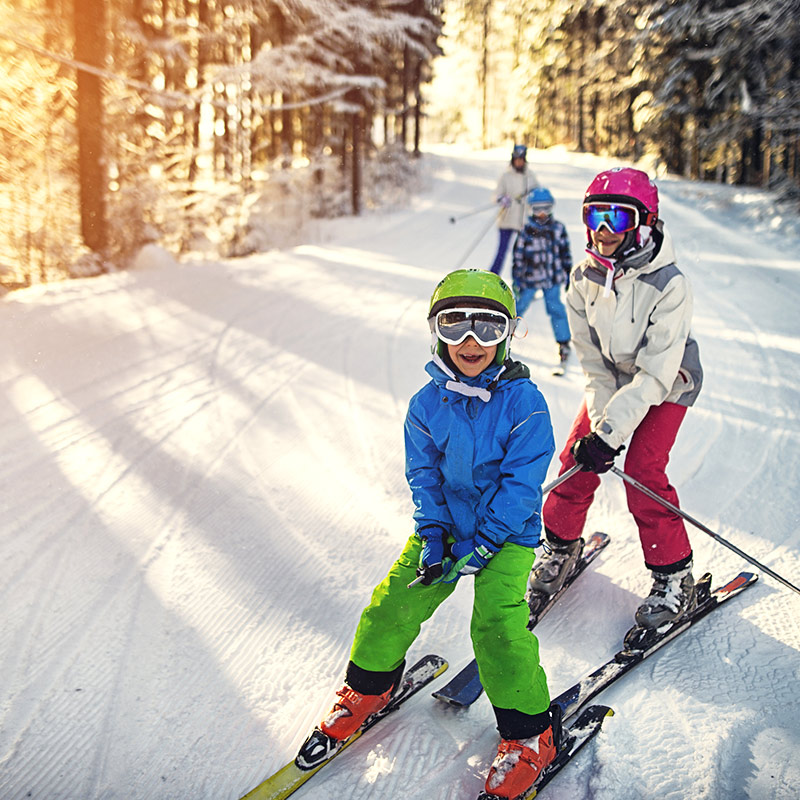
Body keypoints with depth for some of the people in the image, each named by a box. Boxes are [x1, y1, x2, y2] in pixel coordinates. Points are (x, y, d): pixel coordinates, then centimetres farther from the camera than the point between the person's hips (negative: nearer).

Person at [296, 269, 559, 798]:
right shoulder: (427, 403, -4)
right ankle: (368, 687, 27)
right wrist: (432, 535, -10)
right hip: (446, 524, 4)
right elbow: (423, 473, 3)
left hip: (507, 533, -4)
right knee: (393, 604, -2)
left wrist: (480, 545, -20)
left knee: (497, 623, -20)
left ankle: (530, 736, -2)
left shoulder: (523, 402, -16)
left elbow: (521, 482, -16)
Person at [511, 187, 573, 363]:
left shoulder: (558, 229, -1)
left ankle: (564, 343, 9)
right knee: (519, 306, 8)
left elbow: (565, 252, 8)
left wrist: (568, 274, 9)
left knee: (555, 308, -1)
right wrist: (516, 278, -2)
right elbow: (517, 255, -1)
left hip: (553, 277, 0)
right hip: (530, 277, 0)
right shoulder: (526, 231, -6)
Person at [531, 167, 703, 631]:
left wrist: (610, 430, -35)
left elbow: (656, 374, -30)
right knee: (578, 459, -5)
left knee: (643, 471, -17)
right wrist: (599, 427, -19)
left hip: (666, 385, -5)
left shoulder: (670, 286, -30)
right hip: (612, 379, 5)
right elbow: (594, 362, -10)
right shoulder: (584, 279, -14)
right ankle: (562, 545, 20)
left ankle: (675, 578, -1)